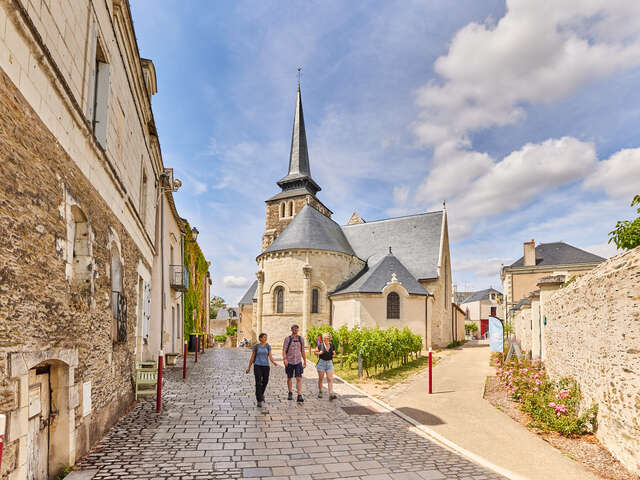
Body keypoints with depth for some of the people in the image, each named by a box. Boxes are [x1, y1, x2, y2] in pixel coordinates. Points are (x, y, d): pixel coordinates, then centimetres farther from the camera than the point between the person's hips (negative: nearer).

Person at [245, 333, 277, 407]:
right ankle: (259, 401, -7)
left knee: (265, 382, 13)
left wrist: (273, 362, -22)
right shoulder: (256, 346, 1)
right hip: (257, 365, -3)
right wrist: (249, 367, 6)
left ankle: (261, 393, 43)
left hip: (266, 366, 3)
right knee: (258, 383, -11)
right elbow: (252, 357, 6)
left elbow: (270, 356, -2)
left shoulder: (268, 346, 5)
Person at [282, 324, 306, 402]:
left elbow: (303, 351, 13)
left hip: (298, 362, 1)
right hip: (289, 362, -1)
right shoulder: (287, 339, -3)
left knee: (299, 378, -9)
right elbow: (284, 350, -6)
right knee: (289, 378, 12)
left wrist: (305, 361, 15)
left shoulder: (301, 339, 5)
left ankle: (299, 396, -11)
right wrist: (284, 359, -21)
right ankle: (290, 393, 32)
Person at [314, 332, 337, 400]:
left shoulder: (332, 346, 3)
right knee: (321, 378, 8)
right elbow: (315, 352, 5)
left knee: (330, 379, -6)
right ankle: (320, 392, 27)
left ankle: (331, 394, -11)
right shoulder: (320, 345, -5)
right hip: (321, 362, -2)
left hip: (329, 363, 2)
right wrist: (319, 353, -14)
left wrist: (333, 354, -4)